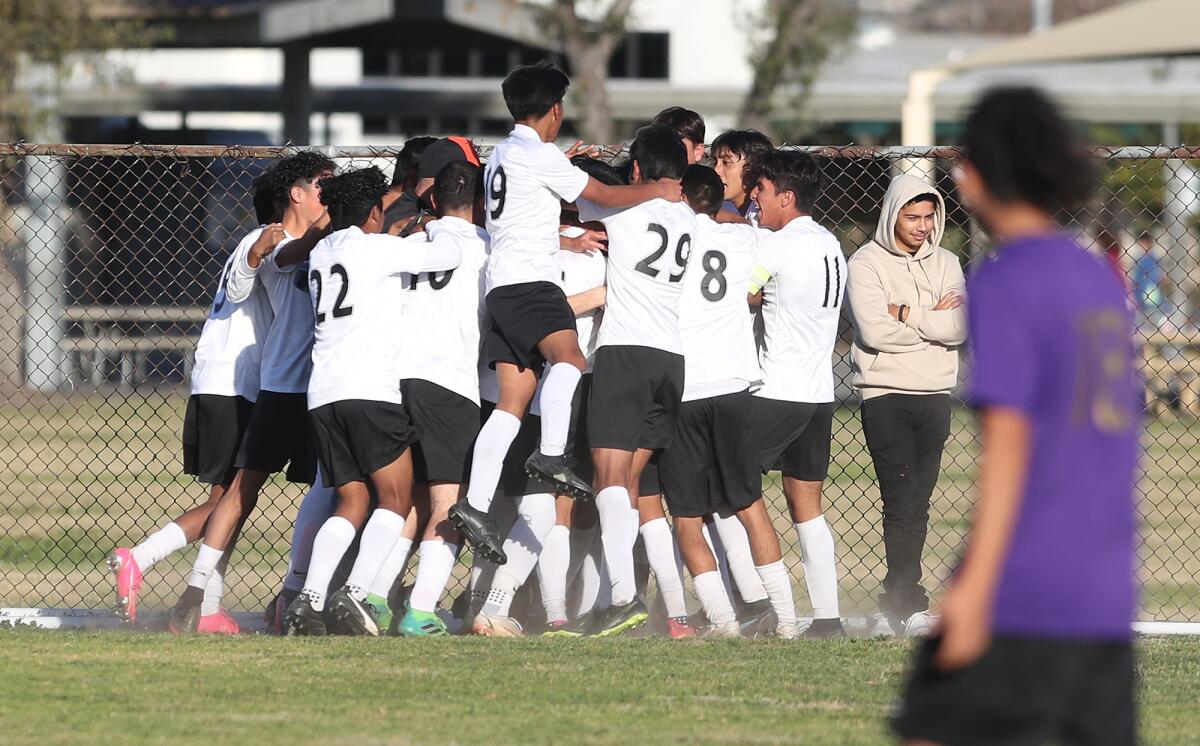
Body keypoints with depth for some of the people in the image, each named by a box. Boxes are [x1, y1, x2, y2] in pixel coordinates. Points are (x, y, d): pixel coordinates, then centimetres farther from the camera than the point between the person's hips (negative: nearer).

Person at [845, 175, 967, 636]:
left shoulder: (945, 264, 12)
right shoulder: (867, 264, -3)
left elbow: (961, 328, -2)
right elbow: (875, 331, -15)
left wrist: (906, 314, -10)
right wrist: (933, 320, -4)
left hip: (935, 395, 5)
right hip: (885, 394, -5)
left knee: (917, 502, 3)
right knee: (902, 499, -12)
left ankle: (898, 598, 9)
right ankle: (909, 604, -13)